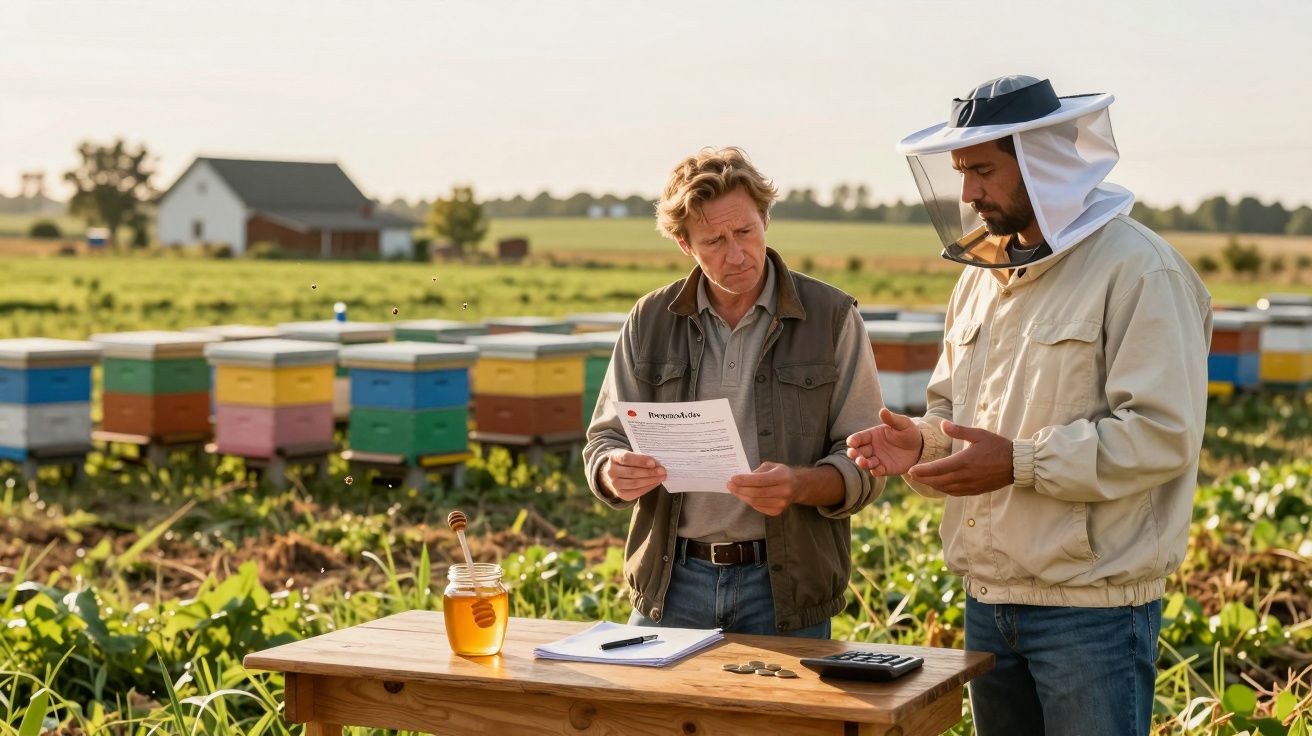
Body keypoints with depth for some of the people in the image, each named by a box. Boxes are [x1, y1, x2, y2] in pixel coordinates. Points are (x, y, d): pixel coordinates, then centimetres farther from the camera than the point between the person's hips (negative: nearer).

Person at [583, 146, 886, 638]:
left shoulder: (831, 317, -2)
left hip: (785, 588, -2)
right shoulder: (650, 321, 6)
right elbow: (604, 441, 9)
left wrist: (800, 485, -25)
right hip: (671, 581, 2)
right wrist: (616, 474, -15)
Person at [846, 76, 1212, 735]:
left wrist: (1020, 462, -23)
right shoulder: (983, 273, 14)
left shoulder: (1137, 268, -11)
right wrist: (924, 443, 0)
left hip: (1094, 607, -7)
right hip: (987, 599, 8)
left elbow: (1163, 434, -19)